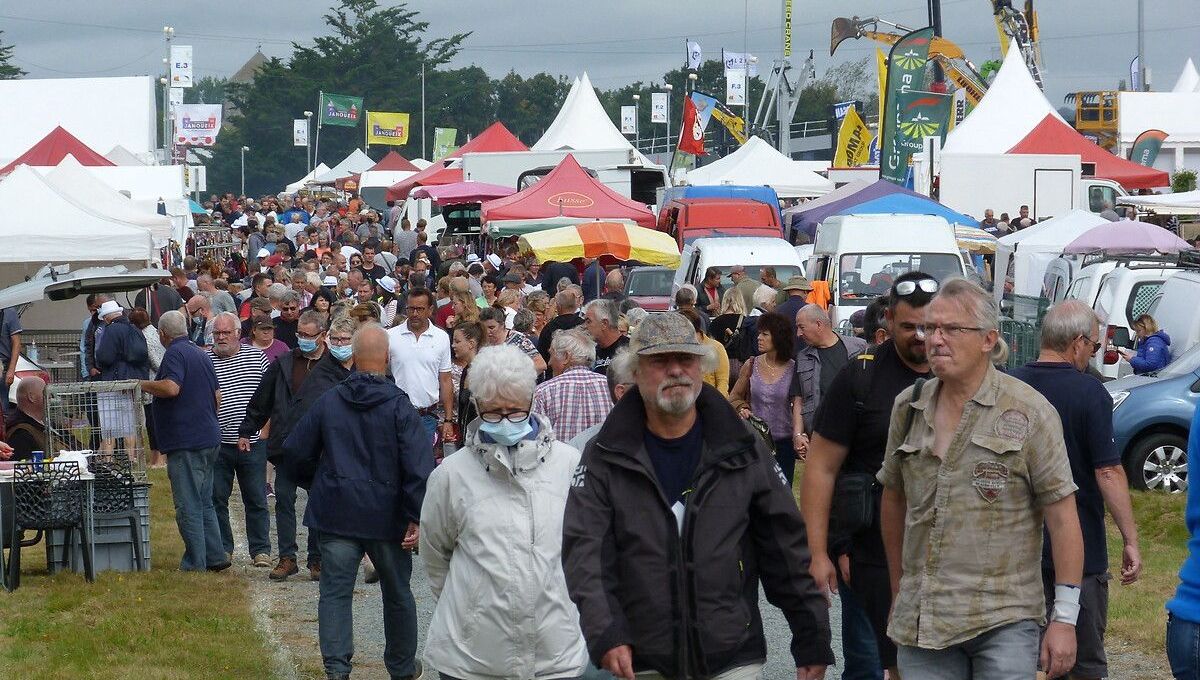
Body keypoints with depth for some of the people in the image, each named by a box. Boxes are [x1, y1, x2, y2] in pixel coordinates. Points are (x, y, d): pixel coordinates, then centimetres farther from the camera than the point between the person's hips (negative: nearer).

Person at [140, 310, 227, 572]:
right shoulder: (201, 354, 16)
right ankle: (215, 557, 18)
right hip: (209, 438, 9)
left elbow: (171, 387, -28)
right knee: (204, 503, 16)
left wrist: (142, 385, -14)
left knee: (188, 506, -6)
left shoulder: (175, 354, -12)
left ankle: (194, 564, -5)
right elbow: (217, 396, 21)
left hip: (185, 442, -9)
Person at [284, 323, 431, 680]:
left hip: (336, 512, 1)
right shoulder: (399, 406, -10)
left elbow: (296, 450, 8)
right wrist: (416, 517, -14)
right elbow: (419, 466, -17)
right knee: (397, 594, 15)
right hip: (387, 514, -1)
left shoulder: (328, 401, -1)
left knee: (335, 592, 4)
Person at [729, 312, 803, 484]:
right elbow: (734, 396, 13)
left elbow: (798, 405, -16)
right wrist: (741, 408, -9)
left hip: (783, 442, -1)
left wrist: (798, 434, -31)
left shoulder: (793, 369, -6)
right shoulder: (751, 366, 1)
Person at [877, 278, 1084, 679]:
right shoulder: (908, 408, 8)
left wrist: (1065, 619, -11)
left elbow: (1062, 517, -7)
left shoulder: (1028, 412, -5)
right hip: (920, 626, 4)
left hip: (1005, 620, -4)